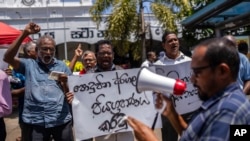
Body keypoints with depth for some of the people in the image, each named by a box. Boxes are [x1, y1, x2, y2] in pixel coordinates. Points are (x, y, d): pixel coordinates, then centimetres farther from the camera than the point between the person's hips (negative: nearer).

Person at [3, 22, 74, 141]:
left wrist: (64, 83, -15)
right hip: (35, 121, -1)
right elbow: (7, 58, -10)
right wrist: (24, 34, -13)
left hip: (61, 120, 1)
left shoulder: (62, 66, 9)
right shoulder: (29, 65, 6)